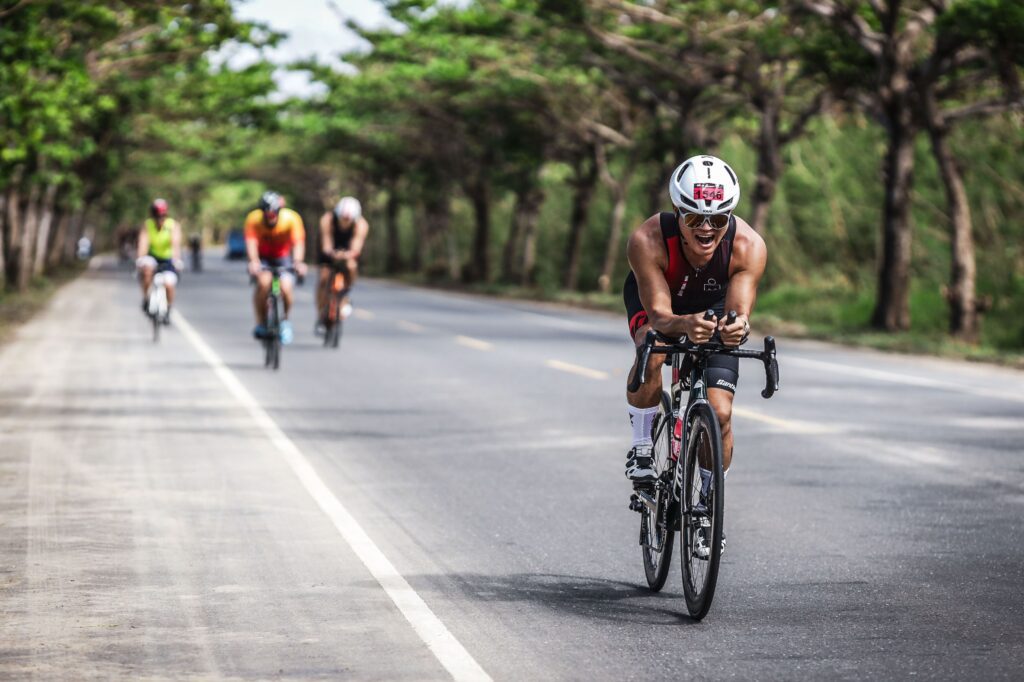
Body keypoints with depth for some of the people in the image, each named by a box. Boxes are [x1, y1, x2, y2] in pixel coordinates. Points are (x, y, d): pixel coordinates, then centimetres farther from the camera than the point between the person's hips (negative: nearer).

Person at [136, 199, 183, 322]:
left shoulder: (173, 225, -12)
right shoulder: (147, 225, -9)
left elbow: (176, 243, -26)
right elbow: (143, 243, -22)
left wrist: (176, 259, -44)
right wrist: (140, 259, -41)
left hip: (168, 260, 0)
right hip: (153, 257, 0)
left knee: (169, 284, -26)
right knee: (147, 266, -36)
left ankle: (168, 311, 1)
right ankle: (146, 298, -18)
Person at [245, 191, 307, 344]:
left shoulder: (291, 218, -24)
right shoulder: (254, 219, -23)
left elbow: (298, 242, -34)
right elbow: (251, 242, -34)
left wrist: (298, 262, -52)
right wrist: (254, 261, -53)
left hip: (283, 258, 1)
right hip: (263, 258, -1)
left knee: (286, 287, -23)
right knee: (264, 281, -29)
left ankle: (285, 320, 6)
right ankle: (261, 323, -14)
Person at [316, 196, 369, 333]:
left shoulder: (361, 225, -32)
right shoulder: (327, 220, -32)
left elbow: (356, 248, -39)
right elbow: (326, 246, -34)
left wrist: (348, 255, -62)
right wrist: (334, 254, -57)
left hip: (348, 252, 0)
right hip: (330, 252, 0)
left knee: (351, 266, -31)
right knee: (324, 278, -16)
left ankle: (345, 297, -5)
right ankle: (321, 315, -3)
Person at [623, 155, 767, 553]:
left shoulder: (749, 247, -34)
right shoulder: (648, 240, -37)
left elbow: (740, 308, -39)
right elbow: (659, 316, -39)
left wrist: (737, 326, -64)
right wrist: (685, 325, -62)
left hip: (715, 309, 1)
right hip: (655, 300, -1)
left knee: (720, 413, -12)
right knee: (652, 351, -36)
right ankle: (642, 448, -13)